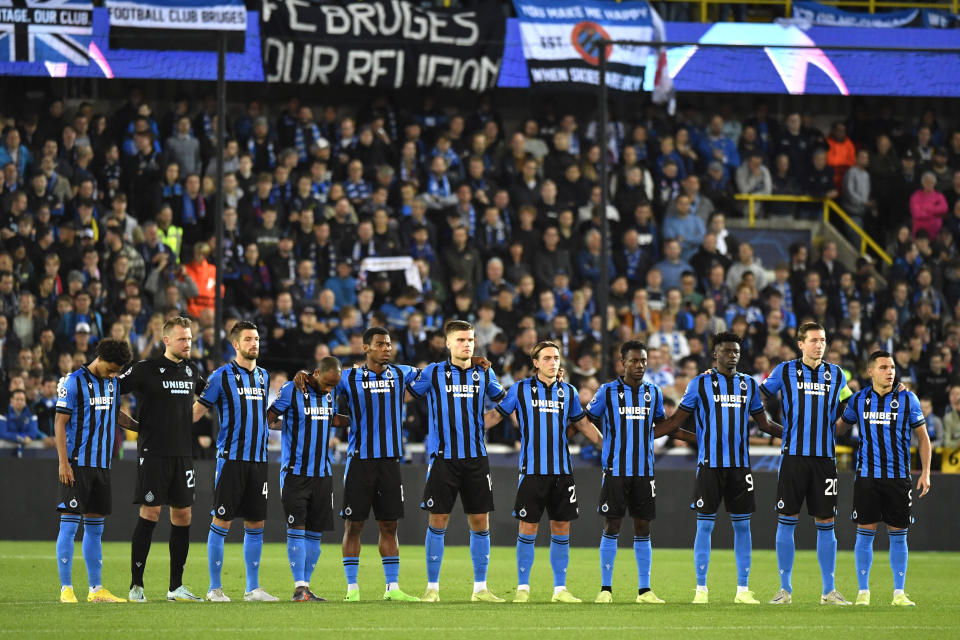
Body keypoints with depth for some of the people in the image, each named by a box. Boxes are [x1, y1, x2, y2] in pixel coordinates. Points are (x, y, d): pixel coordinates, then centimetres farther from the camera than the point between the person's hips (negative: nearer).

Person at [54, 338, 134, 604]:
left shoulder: (113, 383, 12)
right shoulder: (74, 382, -9)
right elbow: (60, 423, -10)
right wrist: (63, 463, -16)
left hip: (102, 465, 7)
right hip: (77, 463, -7)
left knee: (95, 527, 9)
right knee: (69, 524, -6)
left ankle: (96, 589, 13)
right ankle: (66, 588, -4)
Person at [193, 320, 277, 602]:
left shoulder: (263, 376, 14)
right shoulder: (222, 376, -4)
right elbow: (196, 411, -1)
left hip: (258, 459, 6)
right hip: (231, 458, -6)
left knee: (255, 523, 6)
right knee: (222, 522, -4)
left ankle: (253, 589, 12)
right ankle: (215, 588, 2)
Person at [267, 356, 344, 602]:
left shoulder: (330, 394, 9)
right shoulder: (291, 391, -9)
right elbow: (268, 420, -3)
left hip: (322, 474, 6)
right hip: (295, 473, -6)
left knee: (316, 533, 5)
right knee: (296, 529, -10)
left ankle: (306, 586, 11)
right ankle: (299, 588, -11)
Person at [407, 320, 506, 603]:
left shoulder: (484, 374, 9)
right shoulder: (433, 373, 1)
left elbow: (505, 401, 27)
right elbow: (406, 394, 15)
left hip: (476, 459, 3)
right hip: (443, 458, -3)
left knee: (480, 522, 3)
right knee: (438, 521, -3)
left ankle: (480, 588, 10)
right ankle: (432, 587, 5)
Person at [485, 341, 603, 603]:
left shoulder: (568, 392, 10)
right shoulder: (521, 389, 1)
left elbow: (582, 423, 21)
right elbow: (496, 415, 8)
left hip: (562, 471, 3)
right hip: (532, 471, -3)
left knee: (561, 528, 4)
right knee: (528, 528, -3)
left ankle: (560, 589, 11)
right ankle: (523, 587, 6)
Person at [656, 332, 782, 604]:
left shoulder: (749, 384, 11)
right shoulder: (700, 383, 2)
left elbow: (764, 423, 20)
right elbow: (676, 420, 6)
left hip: (740, 464, 3)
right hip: (709, 464, -3)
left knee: (742, 524, 3)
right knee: (705, 524, -3)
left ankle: (743, 589, 7)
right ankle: (701, 589, 2)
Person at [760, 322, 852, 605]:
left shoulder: (836, 375, 10)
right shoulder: (784, 371, 4)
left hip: (825, 457, 2)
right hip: (794, 455, -2)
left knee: (826, 524, 2)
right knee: (786, 521, -2)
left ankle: (829, 590, 6)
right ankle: (785, 589, 5)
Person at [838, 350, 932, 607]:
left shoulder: (908, 399, 1)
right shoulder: (858, 400, 4)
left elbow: (922, 436, 7)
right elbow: (840, 426, 20)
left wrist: (925, 472, 0)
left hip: (898, 477, 0)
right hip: (867, 476, 0)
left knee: (898, 535, 2)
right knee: (865, 533, -2)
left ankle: (899, 593, 8)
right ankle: (863, 591, 5)